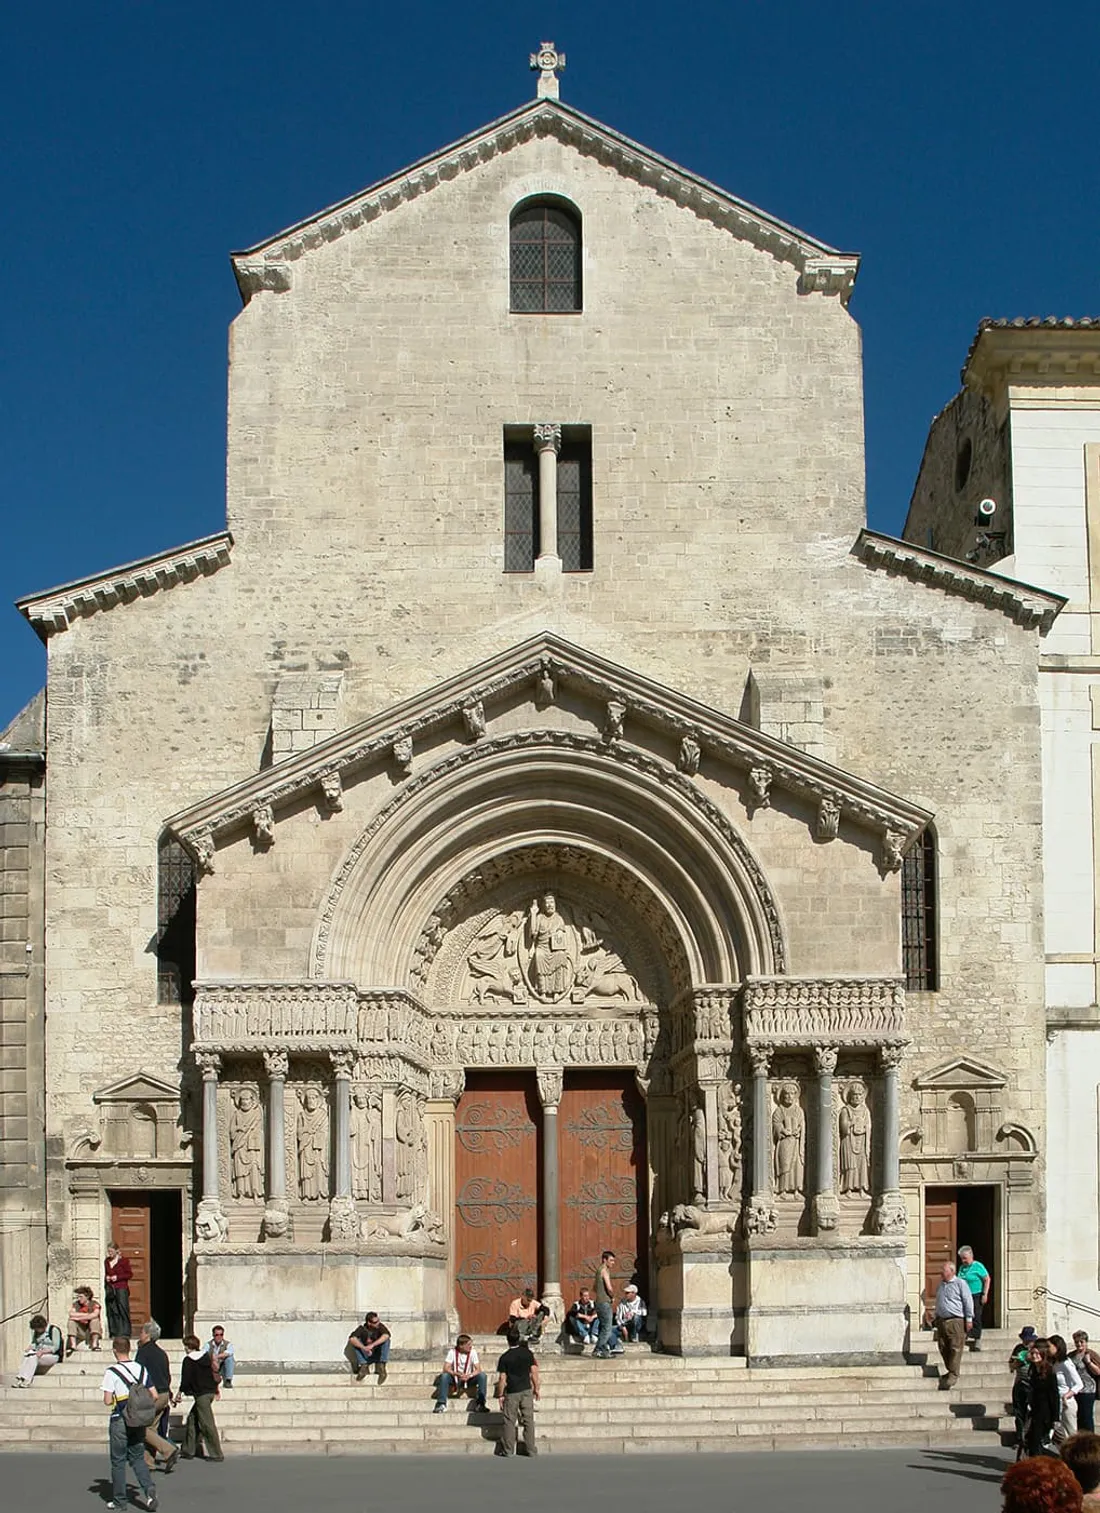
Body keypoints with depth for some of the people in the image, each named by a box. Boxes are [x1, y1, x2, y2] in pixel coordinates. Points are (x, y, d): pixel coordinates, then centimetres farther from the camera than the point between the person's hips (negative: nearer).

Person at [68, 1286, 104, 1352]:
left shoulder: (94, 1304, -6)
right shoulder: (76, 1304, 4)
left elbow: (94, 1315, -28)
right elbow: (71, 1314, -16)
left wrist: (79, 1318, -23)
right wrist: (86, 1315, -18)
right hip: (81, 1331, 3)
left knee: (95, 1319, -27)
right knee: (71, 1320, -17)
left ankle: (94, 1344, -41)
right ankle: (73, 1345, -34)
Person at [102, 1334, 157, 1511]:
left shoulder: (112, 1372, -13)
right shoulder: (142, 1369, 2)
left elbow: (107, 1401, -15)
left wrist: (110, 1399, 7)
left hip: (119, 1421, -4)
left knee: (118, 1461, 8)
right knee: (138, 1459, 13)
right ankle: (149, 1490, -9)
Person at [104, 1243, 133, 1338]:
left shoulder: (123, 1260, -2)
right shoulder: (107, 1261, 13)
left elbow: (130, 1274, -1)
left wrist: (117, 1277, -11)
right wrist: (106, 1278, 4)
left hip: (121, 1288, -5)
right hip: (110, 1289, 5)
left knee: (123, 1310, -7)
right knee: (112, 1311, 0)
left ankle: (125, 1333, -4)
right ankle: (114, 1333, 4)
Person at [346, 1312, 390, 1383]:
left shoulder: (380, 1326, -13)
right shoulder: (362, 1328, -12)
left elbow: (386, 1335, -34)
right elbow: (352, 1339, -30)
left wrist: (372, 1345, -43)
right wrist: (364, 1348, -44)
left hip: (378, 1355, 0)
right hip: (366, 1356, 0)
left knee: (386, 1340, -24)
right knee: (356, 1343, -22)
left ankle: (382, 1366, -31)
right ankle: (364, 1365, -31)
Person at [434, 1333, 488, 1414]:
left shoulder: (472, 1352, -11)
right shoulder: (452, 1352, -13)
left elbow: (478, 1370, -17)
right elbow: (446, 1368, -20)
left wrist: (469, 1376, -37)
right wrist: (458, 1374, -37)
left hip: (469, 1379, 1)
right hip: (455, 1379, -1)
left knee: (482, 1375, -26)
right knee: (444, 1376, -31)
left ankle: (480, 1404, -24)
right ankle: (441, 1404, -28)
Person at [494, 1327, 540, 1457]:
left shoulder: (504, 1358, -10)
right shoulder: (527, 1353, -2)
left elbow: (502, 1379, -10)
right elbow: (534, 1372, 0)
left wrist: (500, 1395, -1)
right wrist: (536, 1388, 11)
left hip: (512, 1393, -2)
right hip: (526, 1390, 2)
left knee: (510, 1421, 5)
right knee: (528, 1420, 7)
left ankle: (508, 1450, 6)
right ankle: (530, 1450, 9)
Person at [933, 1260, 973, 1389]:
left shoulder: (960, 1284, -3)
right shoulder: (940, 1286, 18)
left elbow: (968, 1302, -5)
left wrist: (969, 1319, -9)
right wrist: (936, 1318, 23)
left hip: (956, 1321, -7)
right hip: (942, 1321, 7)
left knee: (955, 1349, -8)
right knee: (943, 1348, 7)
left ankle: (953, 1375, -8)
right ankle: (949, 1370, 20)